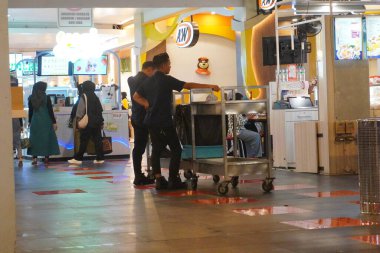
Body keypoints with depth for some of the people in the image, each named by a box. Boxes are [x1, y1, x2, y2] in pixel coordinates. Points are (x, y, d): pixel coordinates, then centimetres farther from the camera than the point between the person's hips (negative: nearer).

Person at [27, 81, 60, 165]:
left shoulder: (31, 99, 2)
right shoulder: (46, 98, -8)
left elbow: (30, 111, 7)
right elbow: (50, 111, -7)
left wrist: (30, 122, 18)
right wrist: (54, 122, -2)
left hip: (35, 122, 3)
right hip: (46, 121, -3)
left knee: (35, 139, 6)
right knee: (47, 139, 6)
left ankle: (34, 157, 0)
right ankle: (46, 157, 8)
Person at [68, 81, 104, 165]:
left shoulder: (83, 97, -6)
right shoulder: (96, 97, 12)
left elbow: (80, 110, -11)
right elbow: (100, 110, 13)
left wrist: (78, 118, 0)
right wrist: (101, 122, 16)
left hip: (87, 123, -5)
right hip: (97, 122, 5)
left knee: (84, 141, -4)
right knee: (97, 140, 5)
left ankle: (78, 158, -2)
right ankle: (100, 158, 3)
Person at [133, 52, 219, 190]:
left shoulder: (148, 81, 10)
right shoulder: (166, 80, -11)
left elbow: (136, 96, 14)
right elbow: (188, 85, -15)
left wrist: (148, 104, 8)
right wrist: (210, 86, -15)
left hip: (151, 121, 7)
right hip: (164, 121, -7)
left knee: (156, 149, 10)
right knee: (176, 149, 2)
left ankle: (159, 180, 7)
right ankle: (173, 180, 0)